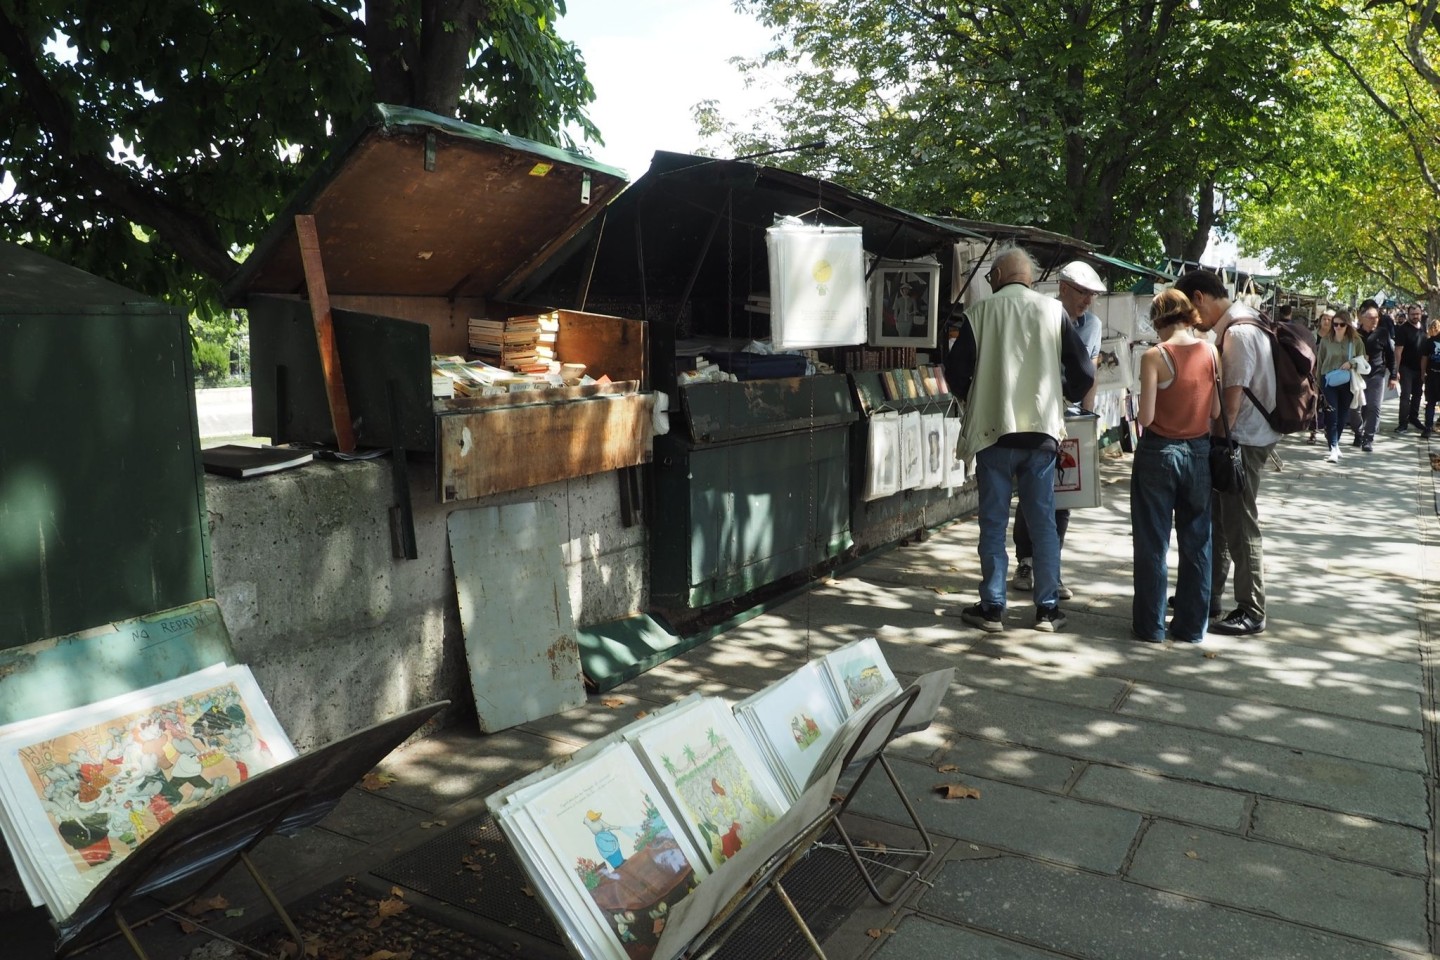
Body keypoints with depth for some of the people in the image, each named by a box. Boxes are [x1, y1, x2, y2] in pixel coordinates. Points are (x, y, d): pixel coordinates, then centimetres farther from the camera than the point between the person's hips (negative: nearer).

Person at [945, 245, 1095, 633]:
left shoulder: (980, 311, -2)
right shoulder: (1054, 311, 3)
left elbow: (956, 370, -3)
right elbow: (1083, 372, 1)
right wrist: (1061, 398, 21)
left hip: (993, 430, -2)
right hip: (1042, 430, 2)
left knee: (993, 522, 6)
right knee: (1043, 522, 9)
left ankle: (992, 608, 11)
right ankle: (1047, 609, 15)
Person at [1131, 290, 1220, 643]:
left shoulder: (1154, 356, -14)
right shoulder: (1211, 353, -2)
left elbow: (1146, 417, -17)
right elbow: (1217, 412, -1)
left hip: (1159, 452, -4)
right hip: (1198, 452, 4)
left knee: (1153, 544, 7)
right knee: (1197, 543, 13)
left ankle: (1150, 624, 14)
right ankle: (1192, 625, 21)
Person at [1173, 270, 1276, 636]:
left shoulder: (1238, 332, -19)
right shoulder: (1231, 326, 10)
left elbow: (1233, 396, -21)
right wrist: (1218, 441, 12)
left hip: (1243, 441, -10)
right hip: (1236, 438, 10)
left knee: (1240, 525, -2)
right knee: (1215, 518, 17)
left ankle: (1252, 612, 8)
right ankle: (1209, 594, 29)